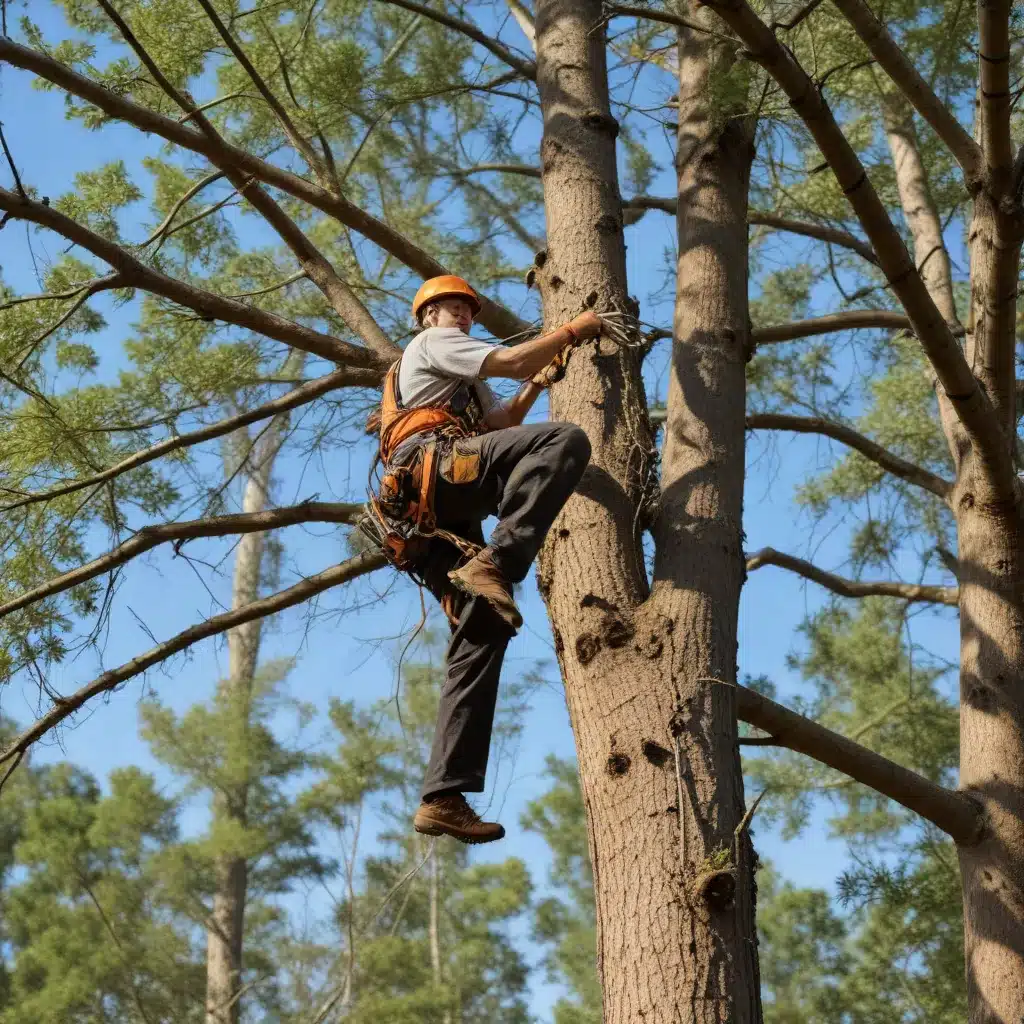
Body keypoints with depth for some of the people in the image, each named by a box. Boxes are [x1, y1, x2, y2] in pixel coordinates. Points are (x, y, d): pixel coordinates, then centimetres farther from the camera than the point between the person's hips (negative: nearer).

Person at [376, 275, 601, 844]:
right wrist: (574, 329, 14)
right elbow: (512, 362, 3)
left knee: (484, 628, -3)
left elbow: (501, 422, 37)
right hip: (433, 463, -9)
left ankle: (444, 798, -12)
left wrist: (539, 382, 24)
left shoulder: (460, 381, 45)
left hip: (432, 519, 9)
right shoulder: (434, 342, 16)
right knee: (568, 440, -25)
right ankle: (495, 564, -39)